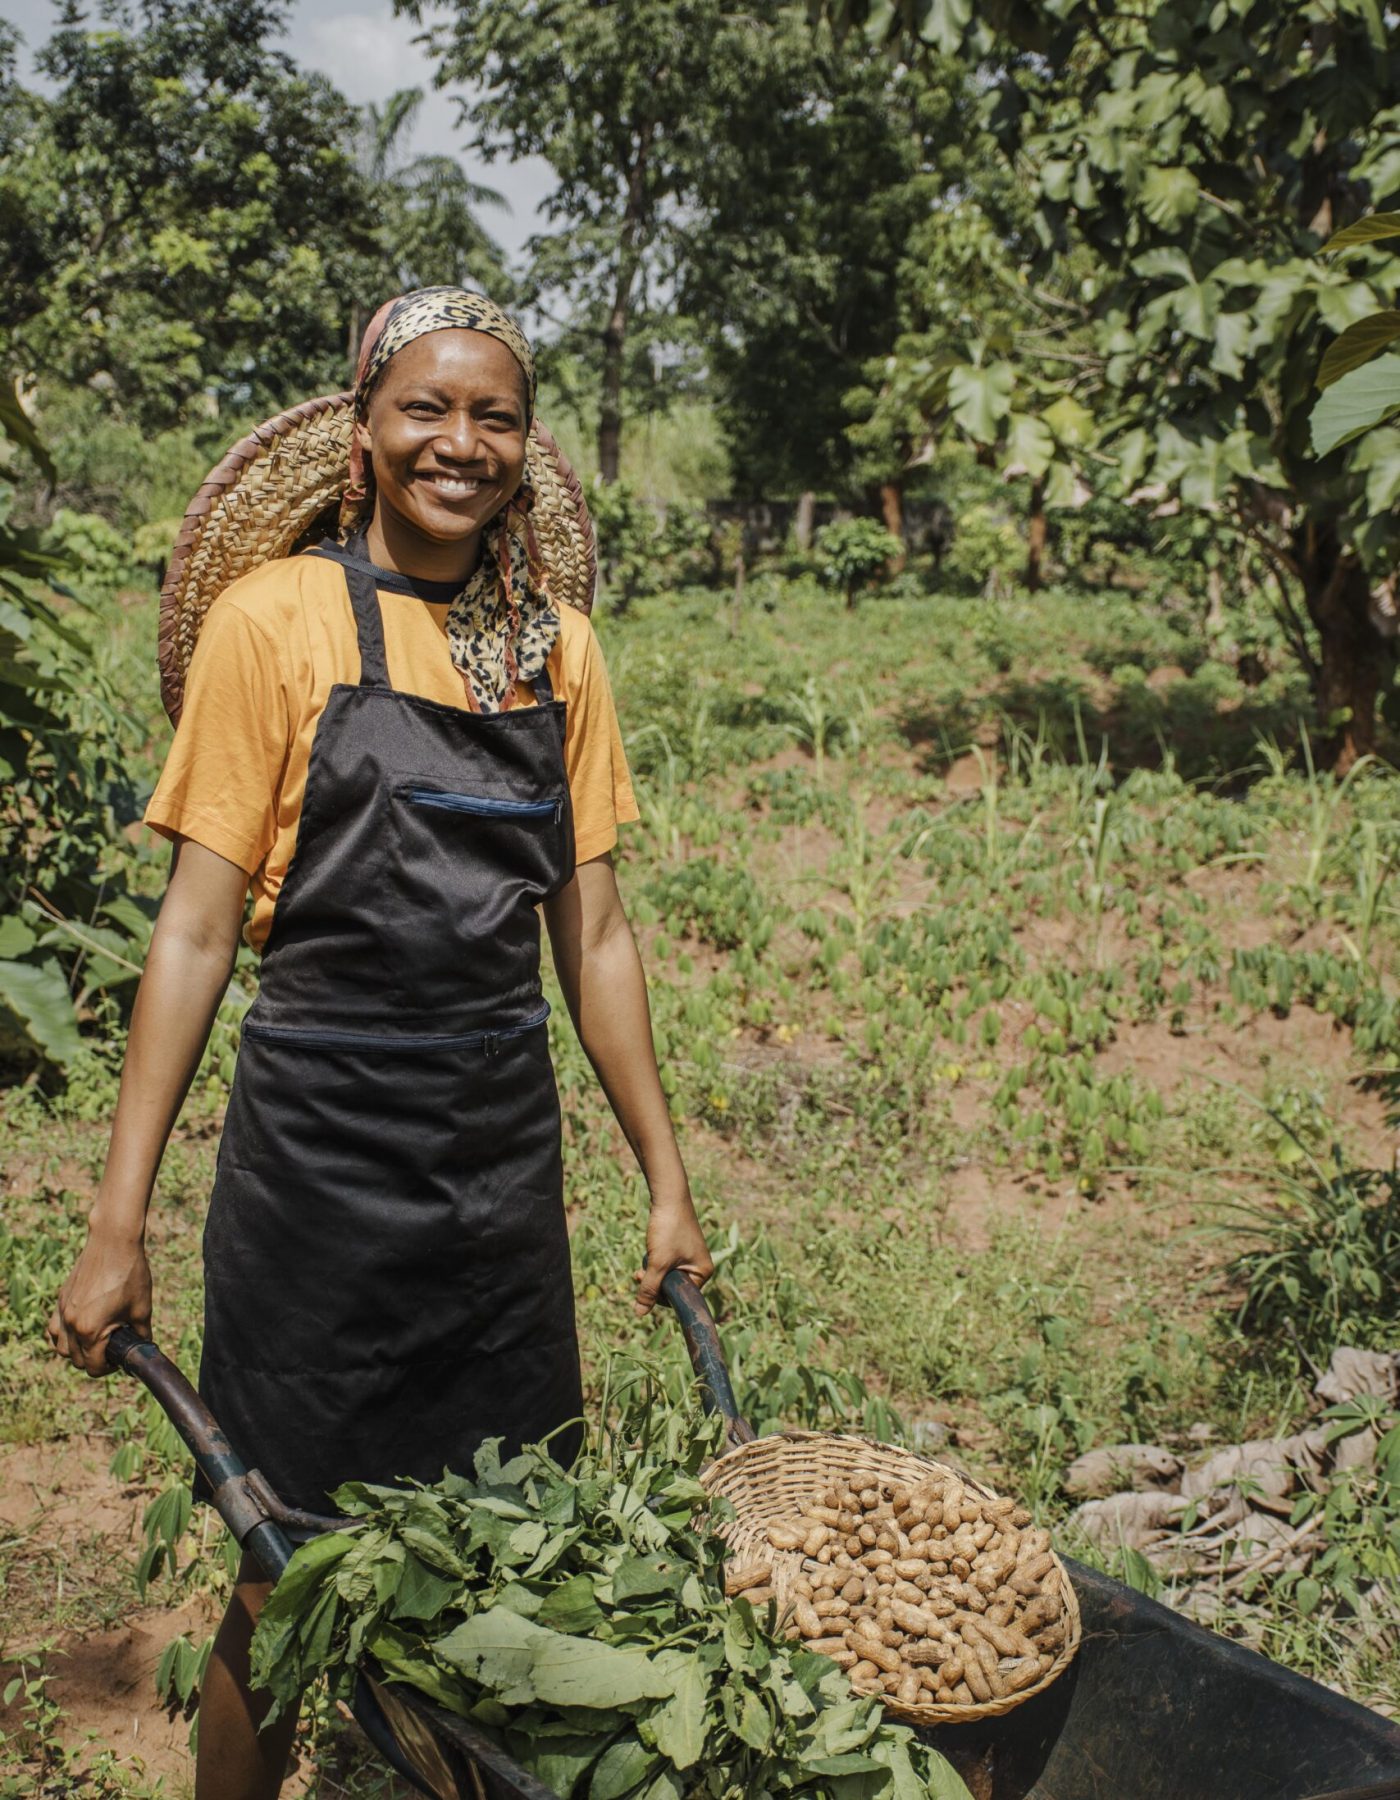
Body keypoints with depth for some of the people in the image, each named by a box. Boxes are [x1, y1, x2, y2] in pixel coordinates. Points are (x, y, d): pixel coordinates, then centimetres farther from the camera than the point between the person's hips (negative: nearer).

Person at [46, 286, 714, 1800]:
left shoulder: (557, 645, 7)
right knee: (289, 1577, 8)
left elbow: (590, 931, 10)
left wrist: (665, 1180, 9)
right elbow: (197, 924, -7)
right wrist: (118, 1221, -10)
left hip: (507, 1150, 4)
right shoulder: (277, 618, -5)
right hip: (320, 1148, -4)